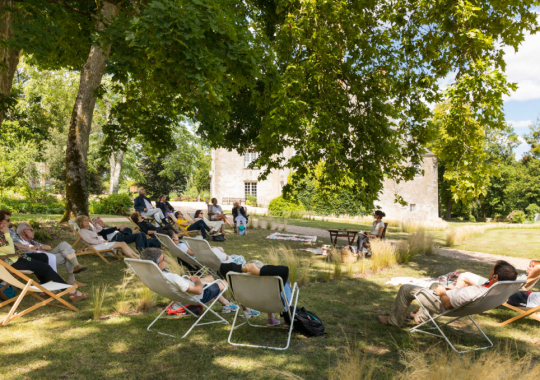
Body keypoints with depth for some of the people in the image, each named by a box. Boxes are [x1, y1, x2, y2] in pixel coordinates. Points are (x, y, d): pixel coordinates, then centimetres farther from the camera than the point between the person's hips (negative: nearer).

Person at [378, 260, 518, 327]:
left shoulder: (472, 293, -45)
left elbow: (448, 305, -28)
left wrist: (442, 293, -9)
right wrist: (457, 289, 8)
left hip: (443, 303, -8)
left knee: (405, 289, 5)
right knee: (435, 284, 37)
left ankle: (394, 321, 26)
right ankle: (421, 317, 48)